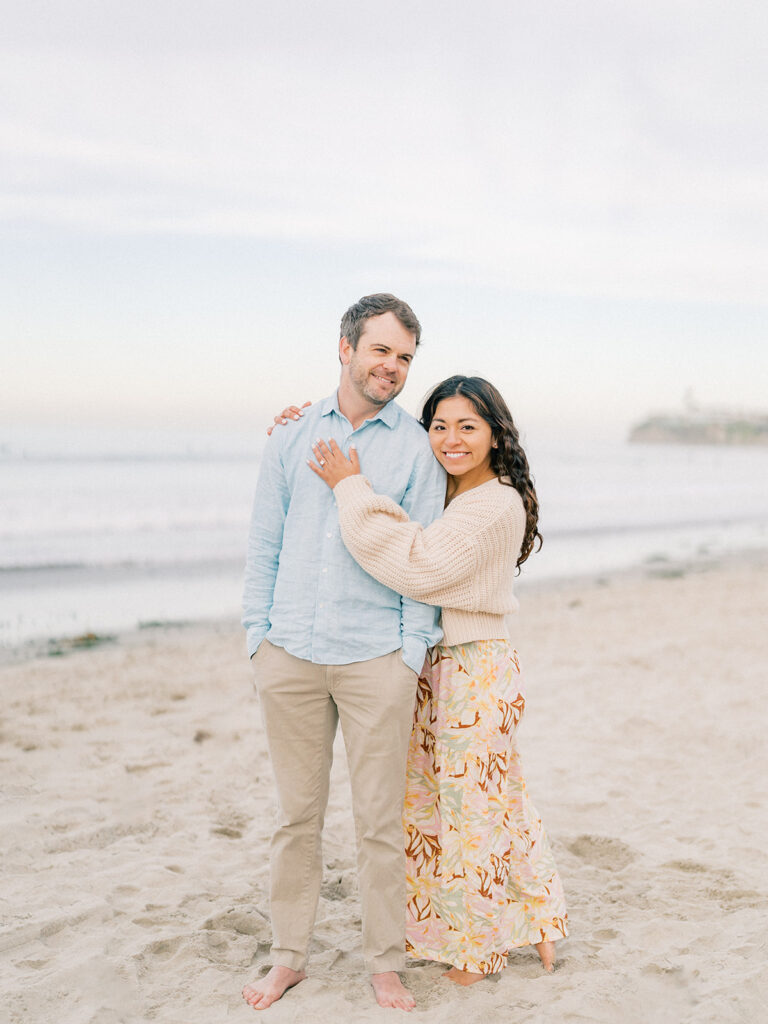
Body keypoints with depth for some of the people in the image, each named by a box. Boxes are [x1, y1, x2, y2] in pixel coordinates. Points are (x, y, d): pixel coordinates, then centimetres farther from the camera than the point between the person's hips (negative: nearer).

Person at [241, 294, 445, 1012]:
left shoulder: (417, 448, 4)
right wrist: (258, 633, 5)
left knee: (379, 820, 4)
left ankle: (385, 965, 19)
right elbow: (263, 544, 11)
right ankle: (288, 957, 24)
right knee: (296, 816, 10)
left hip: (375, 658, -2)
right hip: (289, 655, 2)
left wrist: (412, 653, -5)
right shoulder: (293, 436, 9)